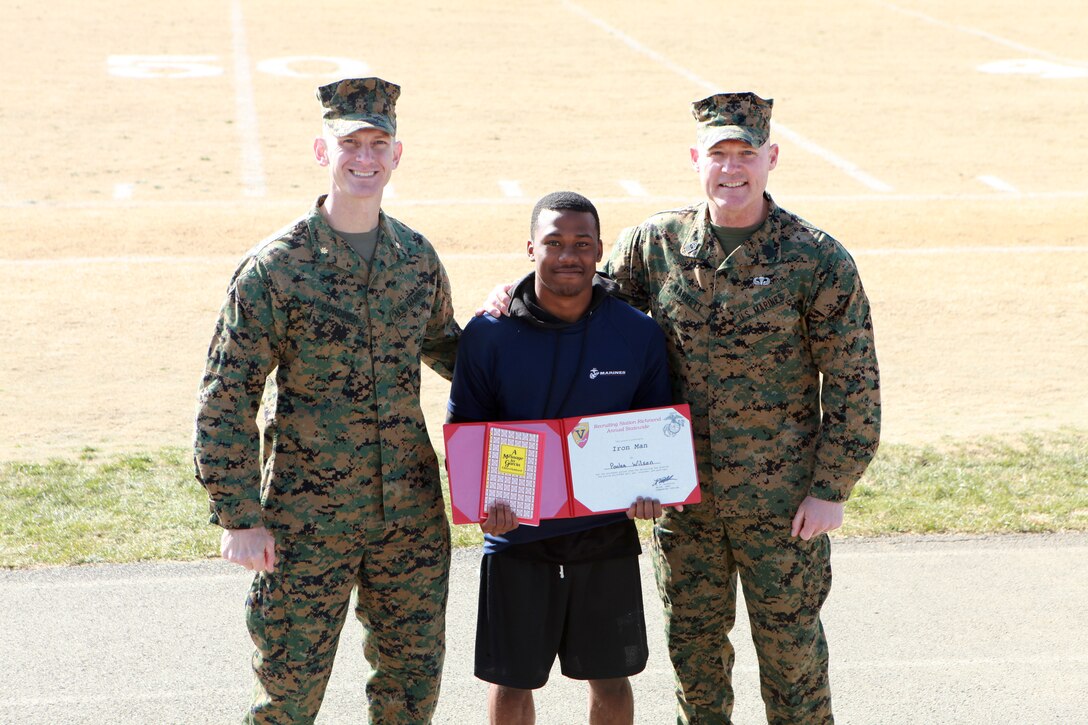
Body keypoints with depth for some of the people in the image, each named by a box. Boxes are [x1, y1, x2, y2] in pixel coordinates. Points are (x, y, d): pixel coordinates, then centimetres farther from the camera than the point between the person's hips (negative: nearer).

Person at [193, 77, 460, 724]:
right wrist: (239, 518, -12)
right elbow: (226, 398, -9)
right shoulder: (276, 267, -11)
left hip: (412, 513, 4)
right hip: (307, 519, -4)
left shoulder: (418, 257, 4)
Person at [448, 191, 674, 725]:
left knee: (610, 679, 12)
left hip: (607, 533, 1)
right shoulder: (487, 335, -6)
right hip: (516, 535, -1)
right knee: (509, 680, 7)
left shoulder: (639, 333, -2)